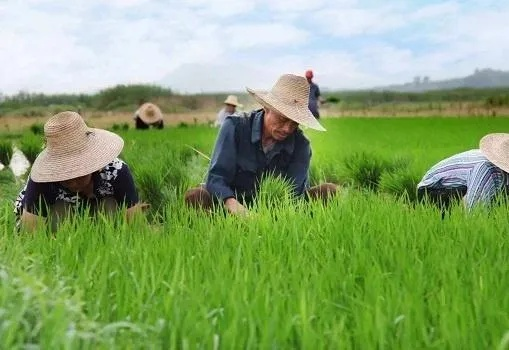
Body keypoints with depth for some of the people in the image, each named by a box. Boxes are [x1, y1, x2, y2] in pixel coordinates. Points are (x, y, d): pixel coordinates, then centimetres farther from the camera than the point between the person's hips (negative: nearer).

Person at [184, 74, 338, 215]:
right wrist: (231, 202, -43)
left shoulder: (300, 145, -6)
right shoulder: (235, 127, -13)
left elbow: (293, 193, -15)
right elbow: (216, 177, -20)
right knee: (195, 196, -30)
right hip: (237, 206, -2)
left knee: (330, 191, -18)